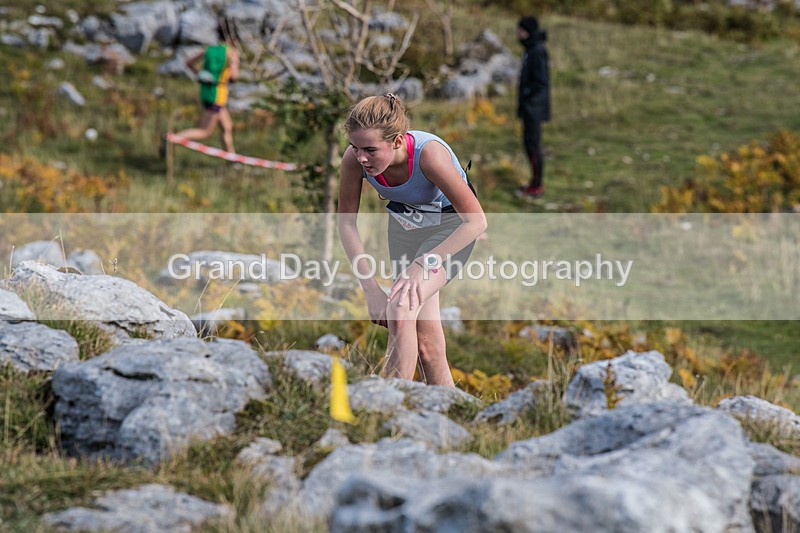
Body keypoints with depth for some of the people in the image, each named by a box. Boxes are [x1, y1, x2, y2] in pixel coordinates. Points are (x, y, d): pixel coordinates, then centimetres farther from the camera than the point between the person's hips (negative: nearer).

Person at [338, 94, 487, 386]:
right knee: (424, 335, 8)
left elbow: (476, 222, -30)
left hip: (450, 225, -5)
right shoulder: (353, 159, -26)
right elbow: (346, 223, -12)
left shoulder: (429, 154, -37)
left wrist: (422, 264, -33)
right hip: (405, 224, 5)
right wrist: (370, 287, -17)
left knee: (400, 312, -25)